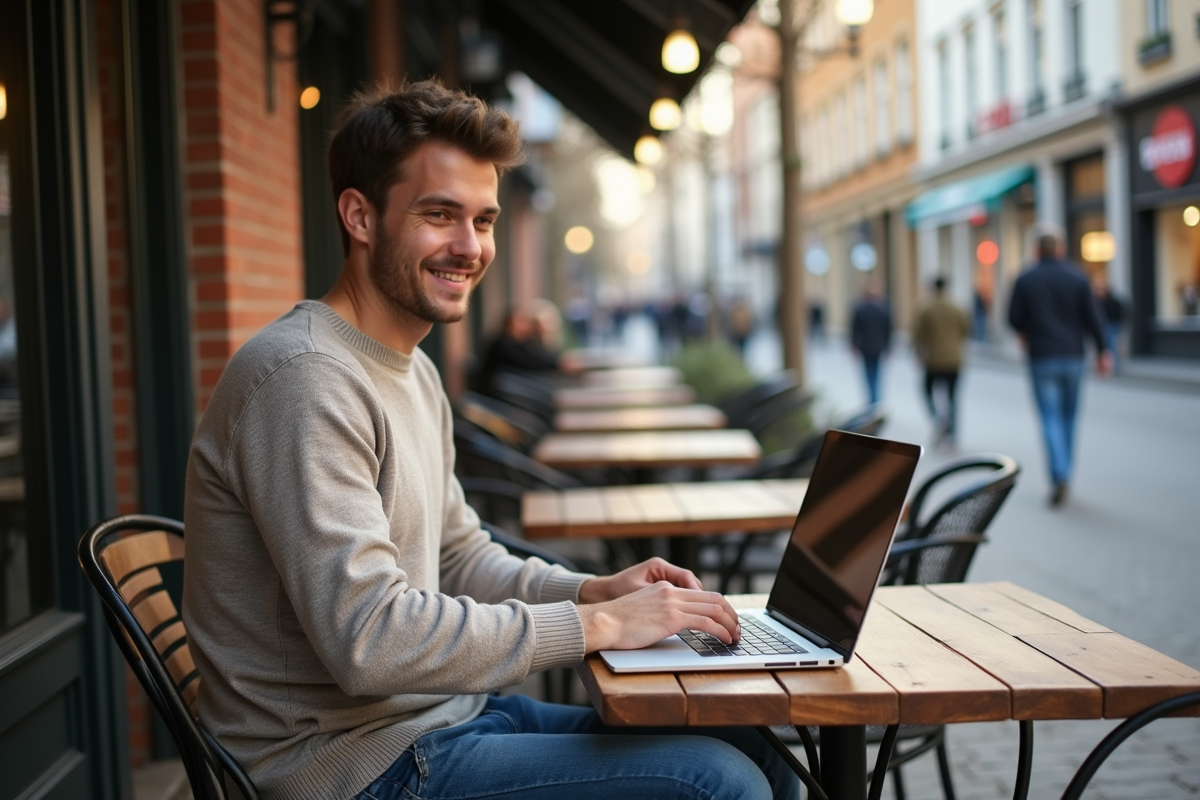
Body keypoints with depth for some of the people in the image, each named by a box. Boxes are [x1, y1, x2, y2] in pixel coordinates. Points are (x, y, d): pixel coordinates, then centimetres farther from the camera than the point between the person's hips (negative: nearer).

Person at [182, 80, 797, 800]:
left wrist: (595, 590, 0)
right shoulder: (303, 377, -20)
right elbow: (368, 640, -27)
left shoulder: (414, 370, 13)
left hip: (445, 714, 9)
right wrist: (597, 624, -20)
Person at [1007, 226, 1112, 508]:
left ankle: (1059, 476, -20)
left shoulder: (1025, 280, -3)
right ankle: (1064, 476, 20)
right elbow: (1092, 318, 0)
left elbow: (1014, 318, -2)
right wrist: (1102, 351, 7)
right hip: (1073, 357, 2)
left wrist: (1026, 334, 19)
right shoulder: (1077, 278, 1)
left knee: (1051, 418, -4)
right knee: (1069, 416, 13)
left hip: (1042, 358, -2)